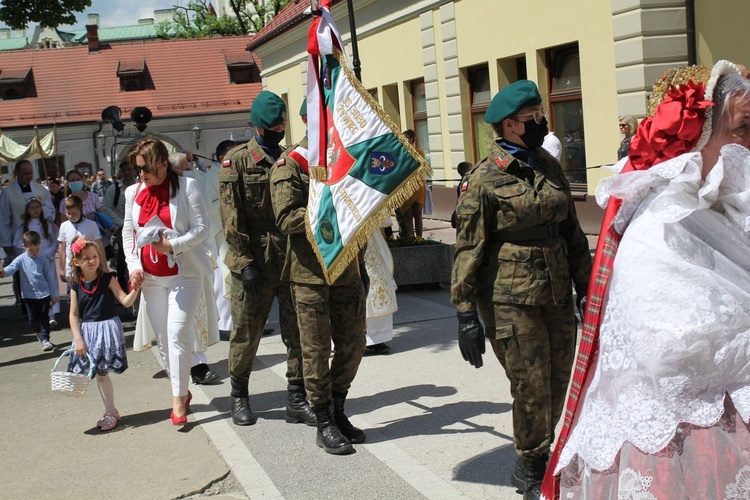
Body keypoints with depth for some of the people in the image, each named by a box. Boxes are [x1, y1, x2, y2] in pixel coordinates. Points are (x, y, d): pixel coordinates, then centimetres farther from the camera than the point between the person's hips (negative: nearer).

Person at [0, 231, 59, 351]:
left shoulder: (43, 260, -1)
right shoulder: (21, 259, -3)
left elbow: (50, 277, 3)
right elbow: (12, 267, -19)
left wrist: (54, 294, 4)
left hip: (44, 293, -1)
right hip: (29, 295, 1)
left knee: (44, 317, 0)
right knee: (33, 319, 7)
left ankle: (45, 339, 7)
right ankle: (39, 335, 33)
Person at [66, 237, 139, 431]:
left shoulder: (107, 279, -6)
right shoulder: (76, 285, 2)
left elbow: (126, 301, -10)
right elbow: (74, 315, 3)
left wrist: (135, 288, -28)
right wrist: (78, 339, -5)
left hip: (107, 328, -4)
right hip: (87, 332, 4)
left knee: (101, 371, -7)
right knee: (98, 373, 9)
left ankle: (111, 412, 7)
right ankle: (110, 410, 23)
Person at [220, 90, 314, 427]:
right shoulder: (237, 161, -2)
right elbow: (232, 219, -8)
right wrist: (245, 262, -13)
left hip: (291, 260, 4)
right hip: (254, 262, -4)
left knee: (298, 331, 3)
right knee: (246, 332, 6)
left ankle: (297, 400, 13)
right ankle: (239, 396, 23)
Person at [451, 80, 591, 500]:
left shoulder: (550, 166, 9)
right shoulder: (484, 179, -10)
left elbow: (572, 232, 15)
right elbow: (468, 249, -10)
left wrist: (585, 285, 15)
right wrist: (466, 313, -13)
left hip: (556, 293, 6)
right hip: (510, 299, -6)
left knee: (559, 384, 11)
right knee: (531, 387, -1)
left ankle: (540, 456, 33)